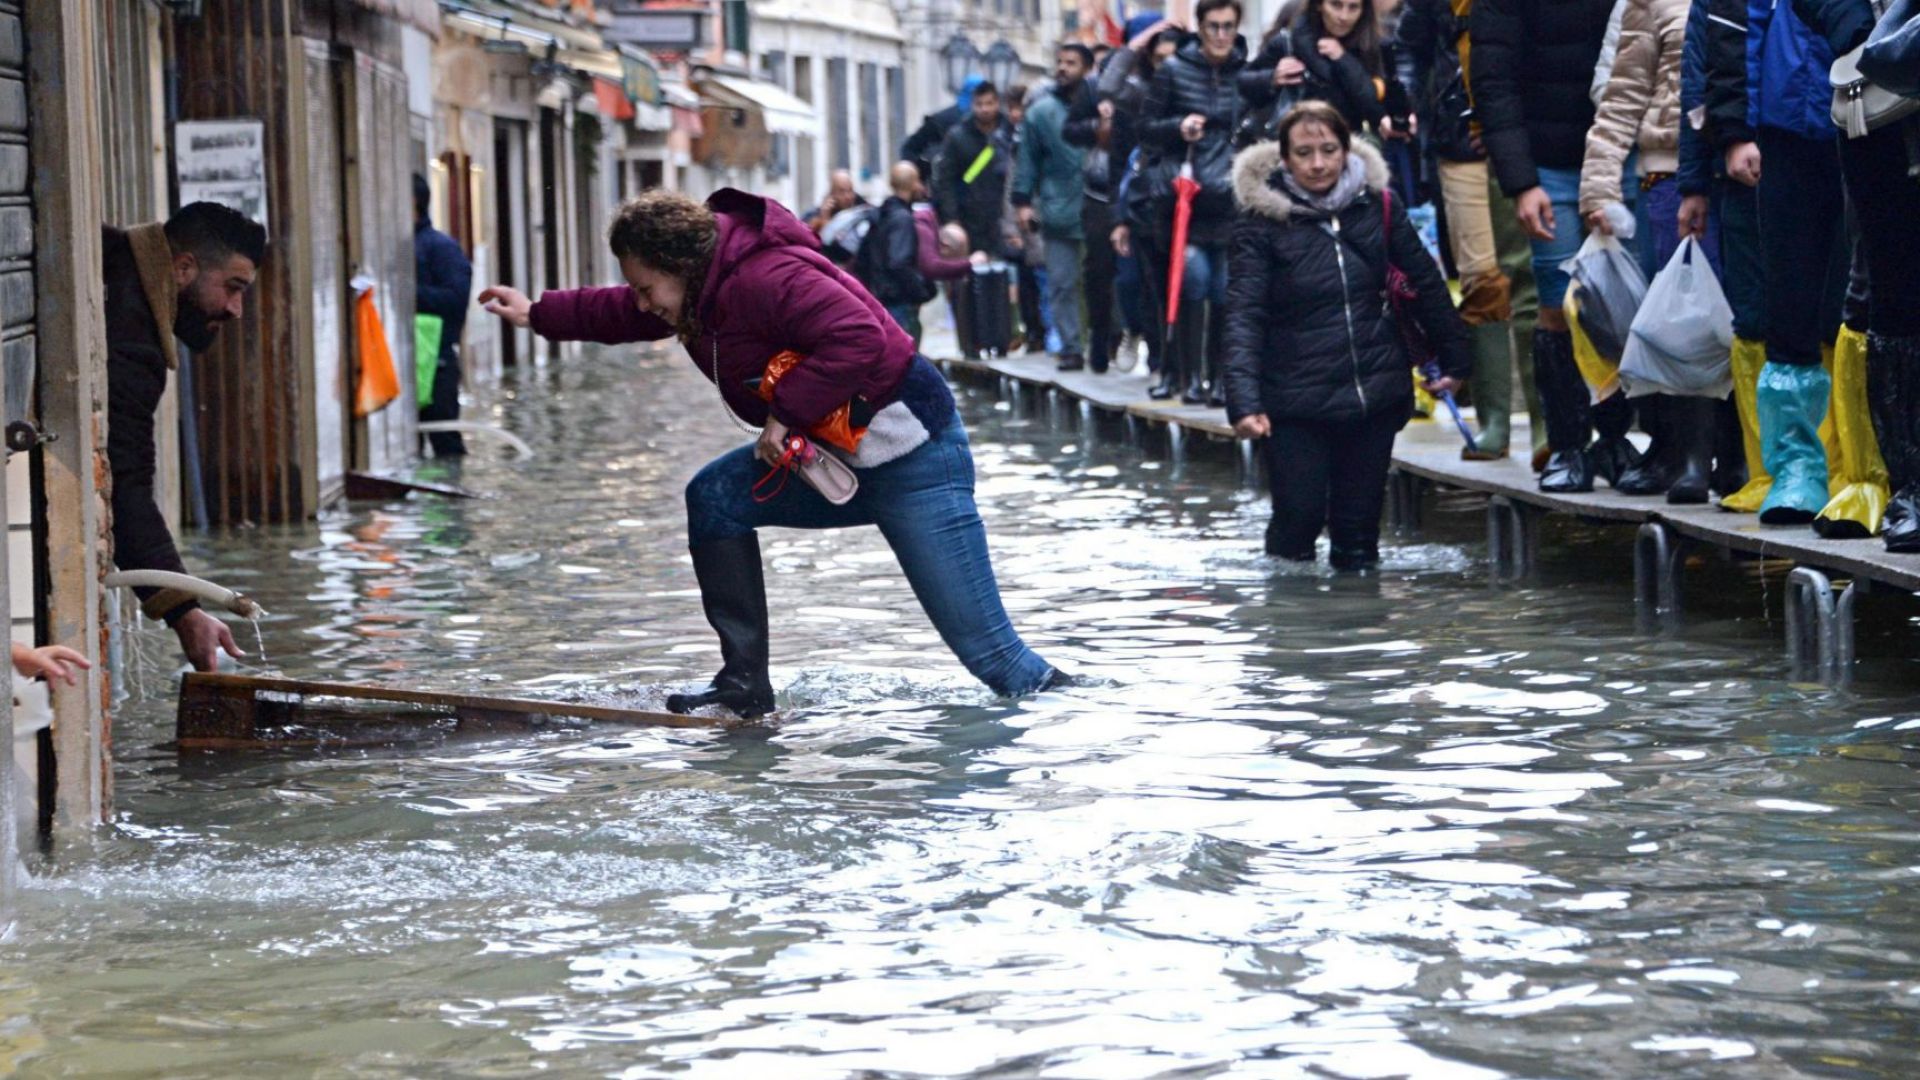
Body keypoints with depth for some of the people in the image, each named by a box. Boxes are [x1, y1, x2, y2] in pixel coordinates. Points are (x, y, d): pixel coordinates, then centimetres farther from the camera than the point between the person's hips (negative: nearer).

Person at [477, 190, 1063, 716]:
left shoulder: (766, 278, -23)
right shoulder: (705, 287, 9)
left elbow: (859, 339, -33)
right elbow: (624, 316, 28)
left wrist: (786, 412, -25)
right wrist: (540, 315, 32)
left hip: (914, 455, -10)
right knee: (714, 497, 2)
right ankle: (745, 684, 2)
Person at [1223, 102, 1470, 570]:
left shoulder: (1376, 206, 3)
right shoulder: (1262, 220, -7)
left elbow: (1426, 282, 13)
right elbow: (1243, 316, -14)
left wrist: (1455, 359, 16)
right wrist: (1244, 403, -25)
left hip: (1375, 391, 3)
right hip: (1296, 401, -3)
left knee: (1359, 528, 5)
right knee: (1299, 518, -5)